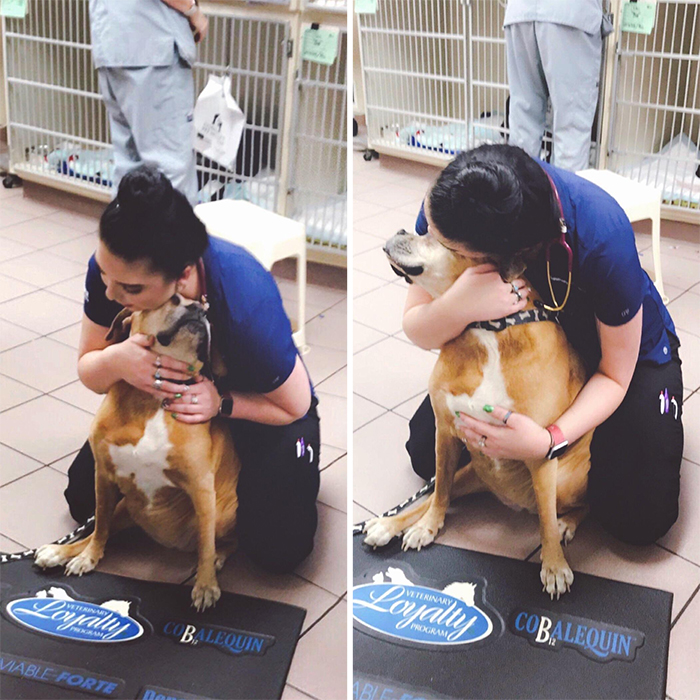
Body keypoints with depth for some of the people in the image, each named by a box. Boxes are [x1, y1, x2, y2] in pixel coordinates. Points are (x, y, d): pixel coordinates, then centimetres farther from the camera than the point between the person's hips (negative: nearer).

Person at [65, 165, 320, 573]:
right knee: (84, 498, 3)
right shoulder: (111, 266, -28)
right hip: (169, 390, 5)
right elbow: (88, 369, -14)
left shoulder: (246, 308, -42)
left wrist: (222, 403, -38)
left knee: (277, 549, -17)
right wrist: (115, 361, -38)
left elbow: (294, 407, -23)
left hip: (261, 402, -4)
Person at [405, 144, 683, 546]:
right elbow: (416, 330, -20)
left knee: (639, 519, -14)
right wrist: (456, 308, -45)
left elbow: (614, 375, -25)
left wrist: (548, 441, -42)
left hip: (630, 347, -3)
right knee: (428, 454, -5)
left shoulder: (602, 237, -41)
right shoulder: (447, 200, -30)